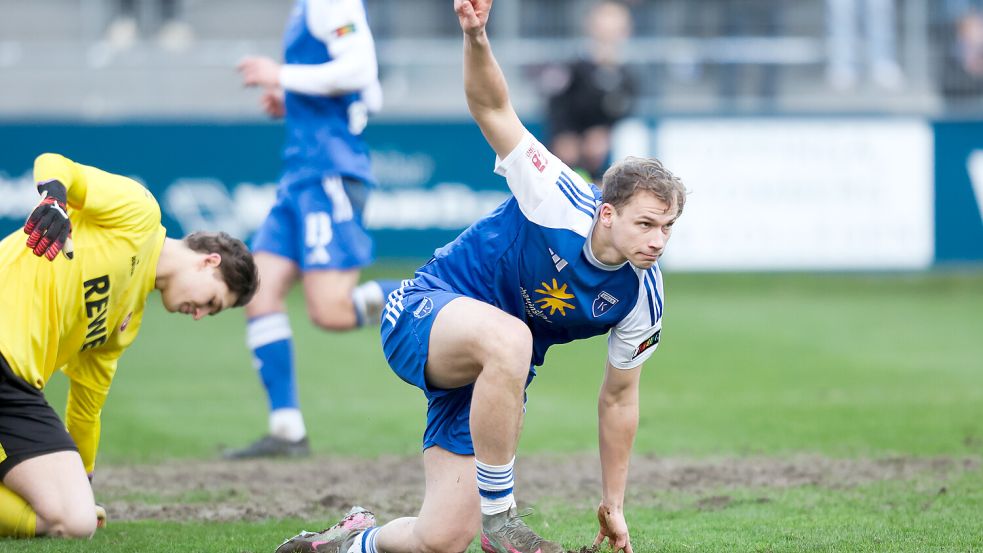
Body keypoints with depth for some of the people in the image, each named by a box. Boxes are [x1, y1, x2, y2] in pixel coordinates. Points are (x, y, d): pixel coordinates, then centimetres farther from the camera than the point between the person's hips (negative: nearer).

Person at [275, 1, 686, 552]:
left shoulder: (643, 298, -8)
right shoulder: (560, 202, -22)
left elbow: (619, 398, 6)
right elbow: (492, 108, -24)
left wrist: (613, 506, 10)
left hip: (496, 376, 5)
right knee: (508, 338, -43)